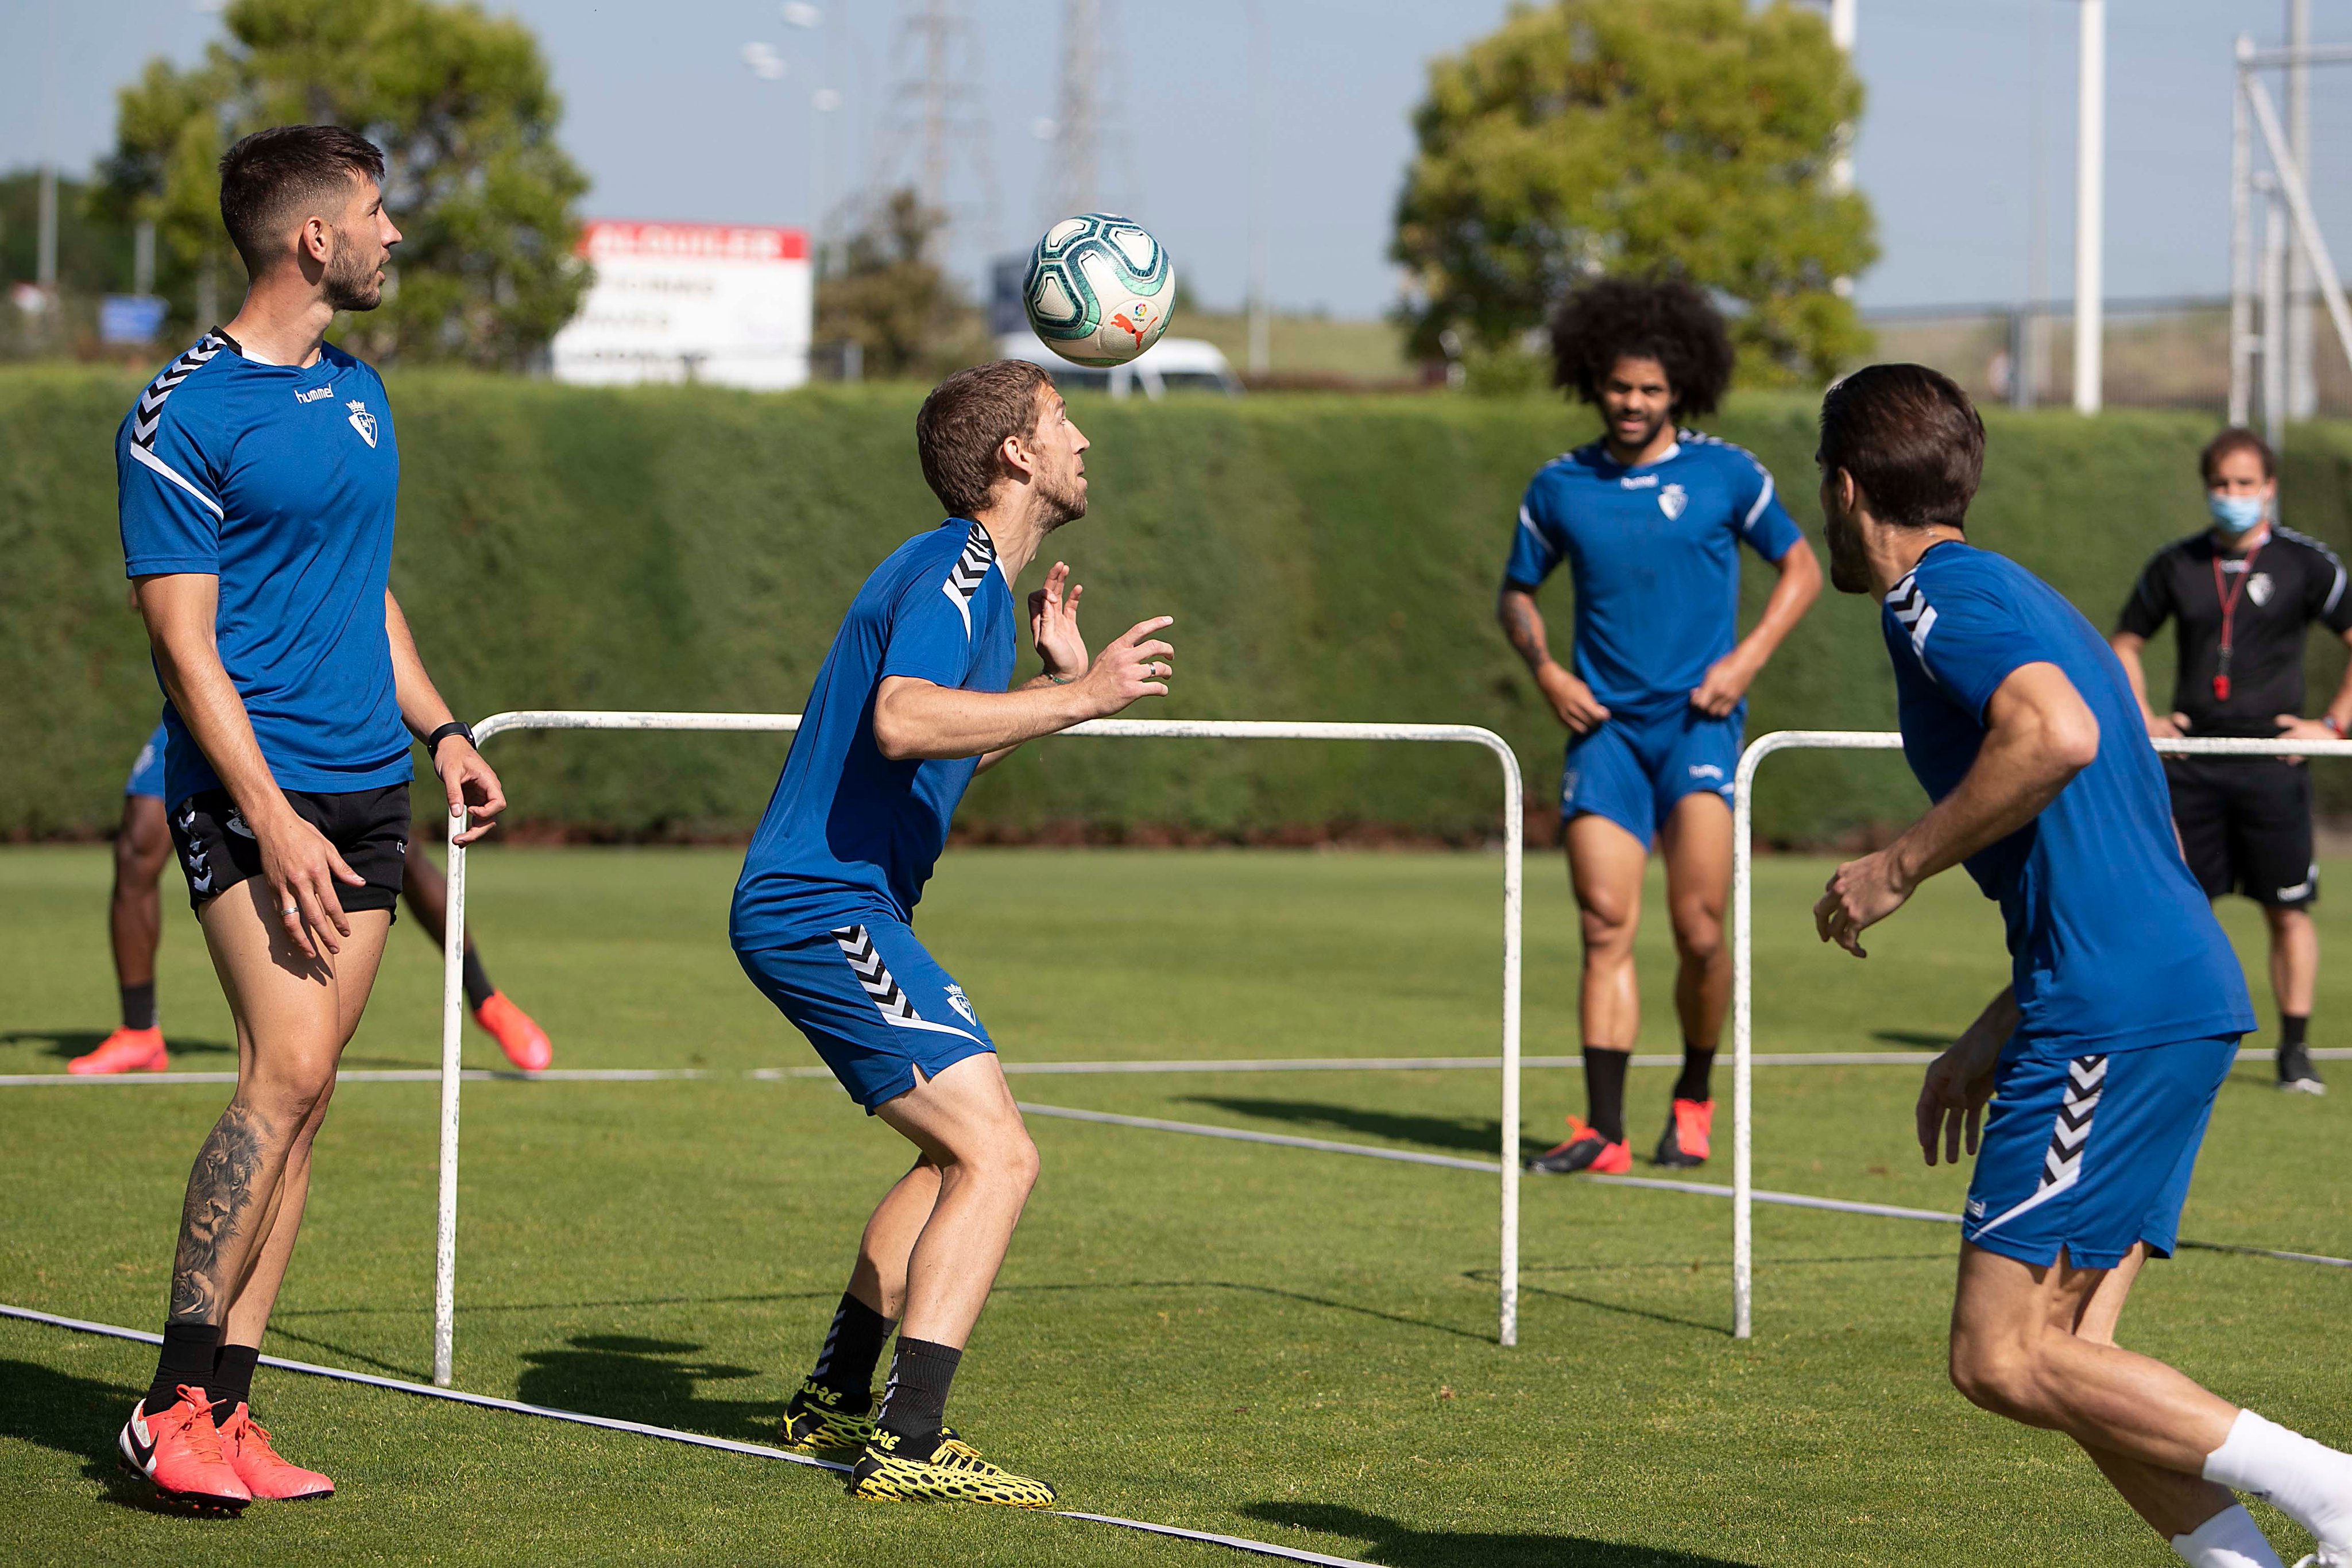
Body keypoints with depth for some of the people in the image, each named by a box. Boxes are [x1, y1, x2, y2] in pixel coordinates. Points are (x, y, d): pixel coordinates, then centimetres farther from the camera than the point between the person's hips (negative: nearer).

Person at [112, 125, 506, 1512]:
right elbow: (185, 640, -12)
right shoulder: (185, 416, -9)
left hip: (367, 787, 8)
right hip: (253, 787, -8)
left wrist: (439, 729, 20)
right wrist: (272, 819, -19)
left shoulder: (359, 395, 16)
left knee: (303, 1096, 4)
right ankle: (176, 1410, -13)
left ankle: (228, 1413, 6)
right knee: (289, 1074, -18)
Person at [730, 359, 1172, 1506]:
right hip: (826, 908, -11)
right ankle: (909, 1444, -19)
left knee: (959, 1153, 23)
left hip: (804, 907, 11)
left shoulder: (972, 576, 17)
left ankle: (836, 1401, 30)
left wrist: (1058, 685, 24)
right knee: (997, 1155, -16)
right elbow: (902, 721, -33)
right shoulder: (954, 571, -15)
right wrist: (1078, 697, -30)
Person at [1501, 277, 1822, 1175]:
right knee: (1605, 925, -7)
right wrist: (1546, 671, 1)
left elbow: (1801, 571, 11)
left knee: (1699, 929, -13)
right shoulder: (1561, 488, 8)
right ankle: (1604, 1131, -8)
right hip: (1605, 724, 2)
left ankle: (1694, 1100, 10)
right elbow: (1516, 595, 20)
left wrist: (1746, 659, -3)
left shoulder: (1724, 475, 2)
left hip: (1697, 717, -2)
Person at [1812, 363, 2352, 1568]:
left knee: (2002, 1358, -9)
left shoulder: (1942, 592, -5)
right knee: (2063, 1354, 8)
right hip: (2185, 991, 10)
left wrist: (1901, 867, -13)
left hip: (2116, 1010, -10)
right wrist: (1995, 1034, 30)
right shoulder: (2016, 599, 25)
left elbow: (2056, 736, -24)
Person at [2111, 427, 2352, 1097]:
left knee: (2289, 910, -3)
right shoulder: (2177, 564, 9)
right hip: (2190, 761, 2)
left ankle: (2295, 1049, 3)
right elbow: (2125, 643, 21)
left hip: (2271, 761, -2)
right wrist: (2142, 717, 7)